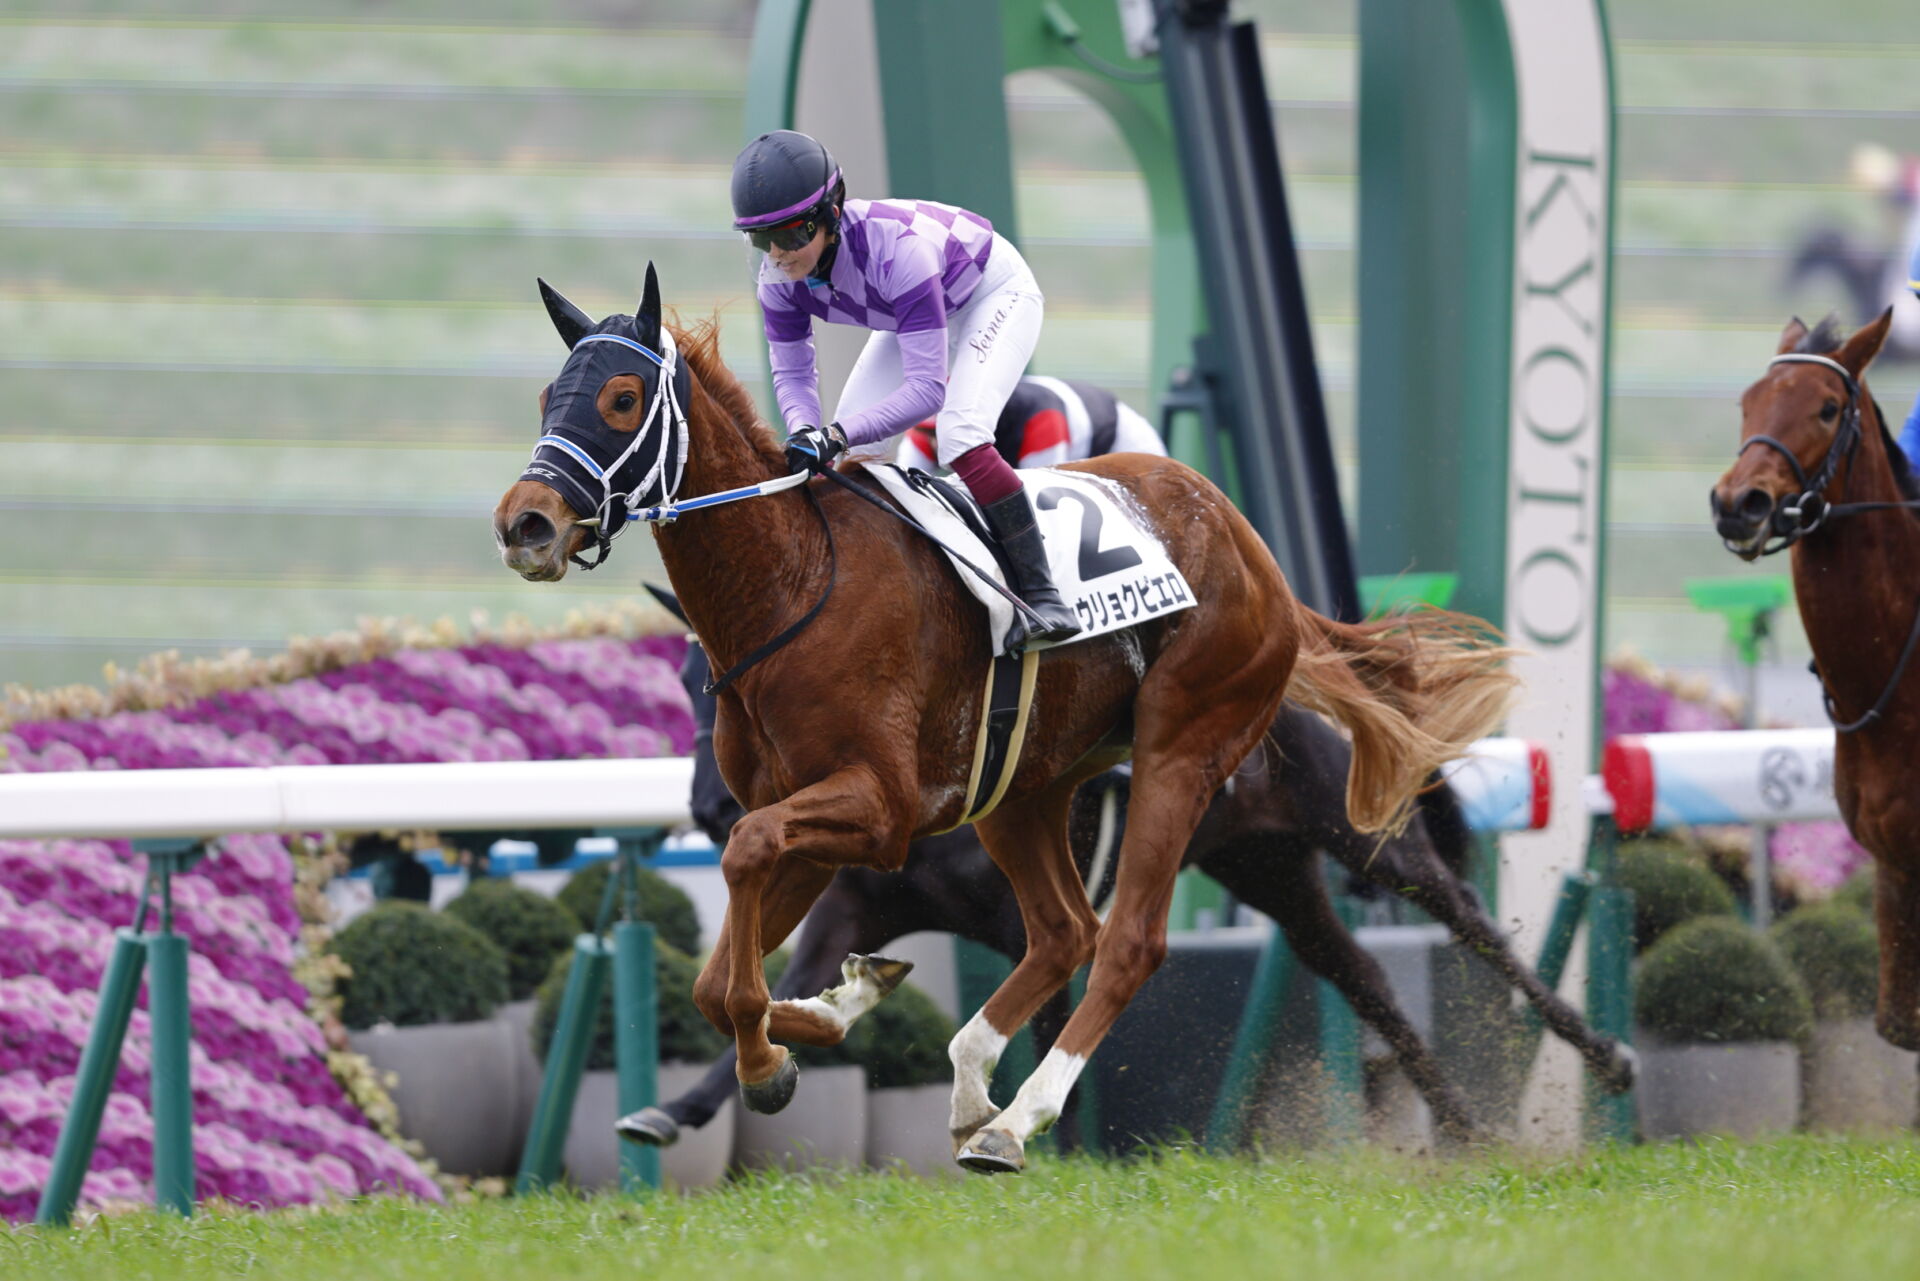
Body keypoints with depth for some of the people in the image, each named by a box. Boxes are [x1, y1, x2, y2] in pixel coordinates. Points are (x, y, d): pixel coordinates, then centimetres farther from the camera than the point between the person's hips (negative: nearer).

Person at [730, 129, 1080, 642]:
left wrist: (839, 434, -53)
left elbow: (927, 388, -44)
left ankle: (1041, 595, -24)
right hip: (914, 306, 7)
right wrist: (806, 431, -35)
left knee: (960, 435, -28)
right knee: (852, 450, -6)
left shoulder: (896, 249, -43)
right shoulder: (780, 275, -23)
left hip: (995, 294, -7)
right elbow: (792, 372, -12)